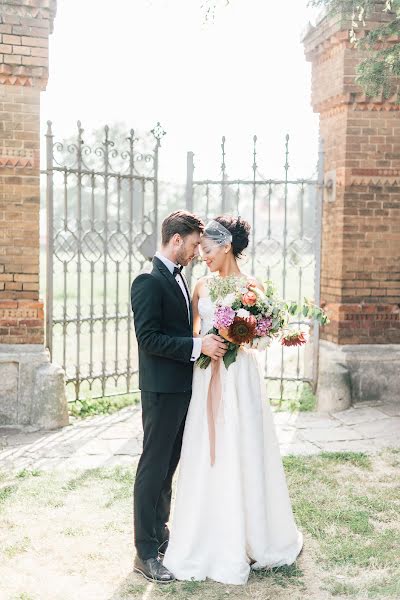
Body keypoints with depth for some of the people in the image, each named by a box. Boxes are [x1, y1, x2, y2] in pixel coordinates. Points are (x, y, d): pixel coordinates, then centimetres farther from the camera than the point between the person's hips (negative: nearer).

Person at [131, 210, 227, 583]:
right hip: (162, 389, -9)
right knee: (153, 468, -1)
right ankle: (145, 553, 9)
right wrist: (198, 346, -25)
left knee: (169, 466, 18)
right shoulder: (148, 281, -16)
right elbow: (148, 338, -23)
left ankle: (160, 533, 32)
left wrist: (208, 340, 7)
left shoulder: (177, 278, 13)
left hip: (182, 387, 9)